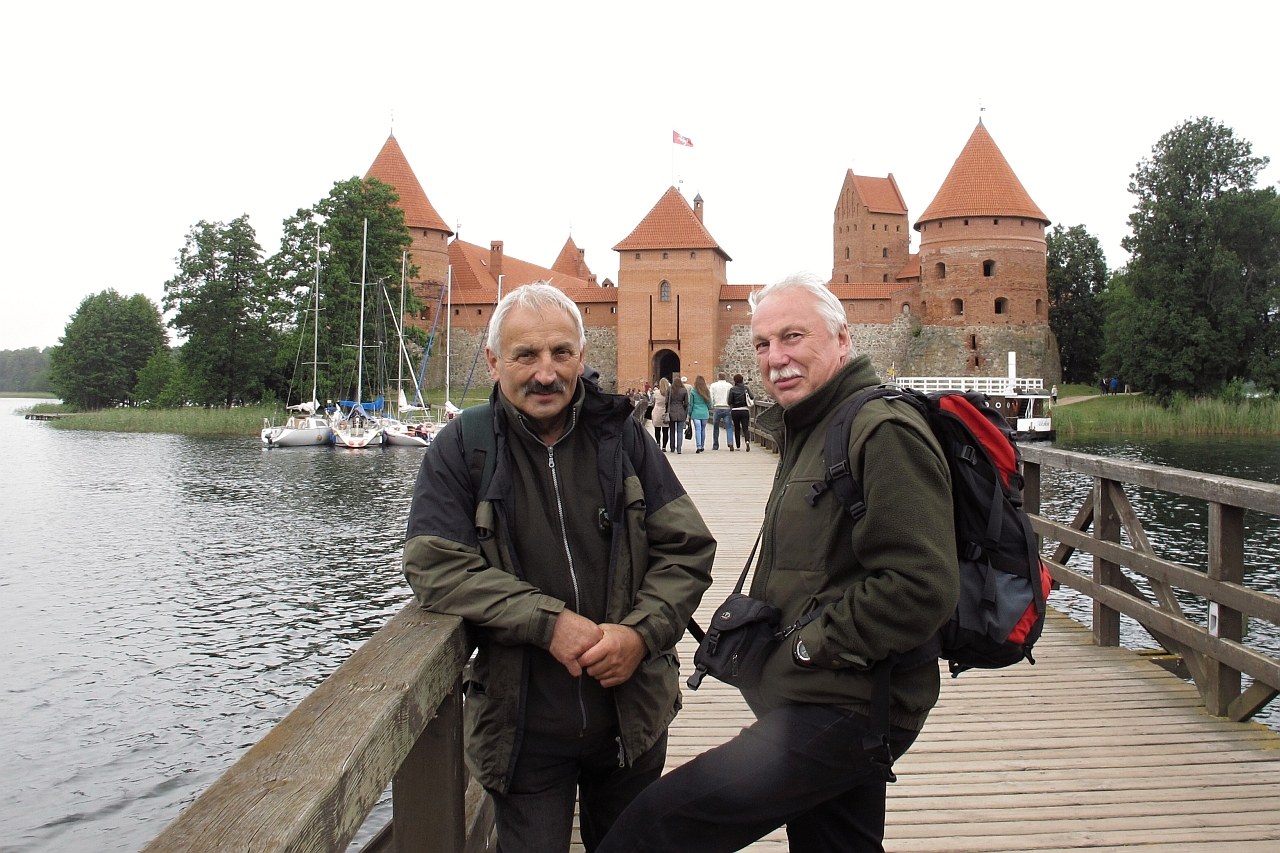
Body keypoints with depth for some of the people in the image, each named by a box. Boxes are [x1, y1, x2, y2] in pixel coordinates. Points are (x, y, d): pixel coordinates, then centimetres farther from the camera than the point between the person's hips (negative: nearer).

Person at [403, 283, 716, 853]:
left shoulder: (621, 437, 1)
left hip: (632, 717, 3)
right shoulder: (461, 450, -5)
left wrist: (642, 632, -17)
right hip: (523, 726, -2)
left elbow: (688, 547, 0)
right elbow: (435, 566, -14)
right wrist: (549, 621, -22)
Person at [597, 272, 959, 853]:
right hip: (813, 702, 10)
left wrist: (815, 645, -18)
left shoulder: (884, 433, -17)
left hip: (844, 713, -10)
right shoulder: (806, 433, 17)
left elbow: (922, 587, -26)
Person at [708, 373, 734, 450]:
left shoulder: (713, 385, 3)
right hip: (727, 408, 0)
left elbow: (711, 397, 1)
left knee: (716, 427, 10)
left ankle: (715, 445, 14)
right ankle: (730, 443, -20)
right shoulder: (729, 385, 3)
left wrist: (712, 406, 11)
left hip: (717, 408, 0)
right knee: (729, 427, -2)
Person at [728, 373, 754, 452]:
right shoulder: (746, 388, 0)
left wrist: (730, 407, 15)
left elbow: (730, 402, -6)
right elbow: (752, 398, -6)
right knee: (745, 428, 1)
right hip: (745, 410, 1)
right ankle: (747, 441, -27)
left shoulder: (732, 389, -5)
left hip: (735, 411, -1)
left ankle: (738, 446, 16)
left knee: (737, 428, 12)